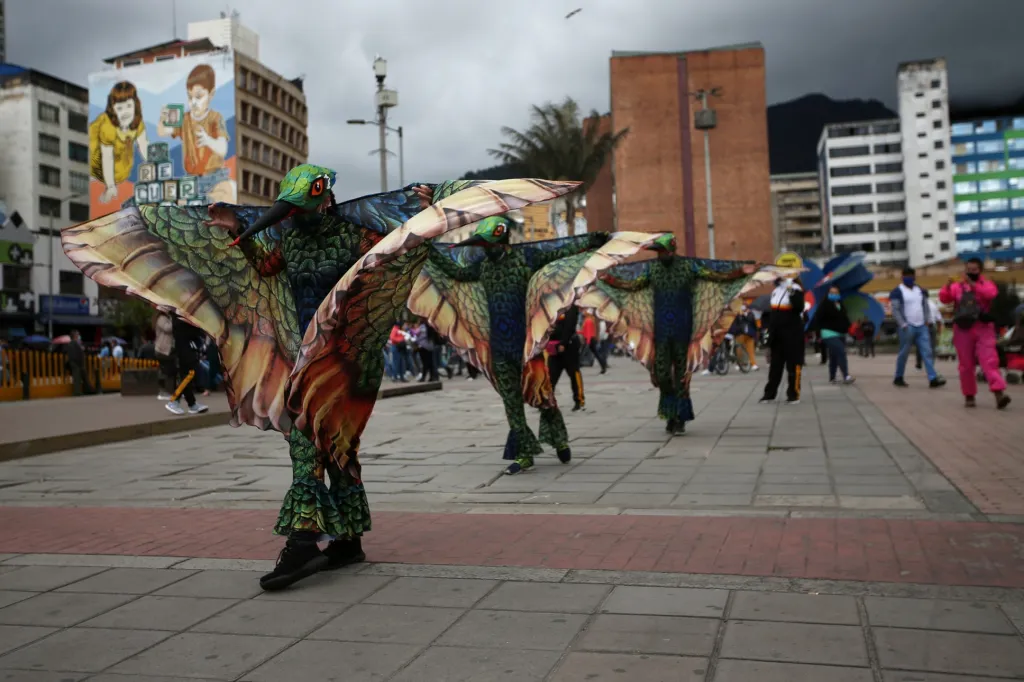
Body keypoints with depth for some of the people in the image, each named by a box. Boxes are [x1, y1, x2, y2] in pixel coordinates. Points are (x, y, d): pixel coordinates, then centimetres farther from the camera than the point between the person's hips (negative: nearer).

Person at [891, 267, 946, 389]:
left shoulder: (920, 290, 16)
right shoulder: (897, 292, -3)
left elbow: (926, 306, 19)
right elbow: (895, 310, -9)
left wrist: (928, 320, 5)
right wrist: (903, 325, -16)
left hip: (922, 327, 5)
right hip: (908, 327, -5)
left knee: (927, 352, -2)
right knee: (904, 353, 1)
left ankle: (933, 379, -6)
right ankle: (898, 378, 15)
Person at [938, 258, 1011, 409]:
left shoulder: (987, 283, 7)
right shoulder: (958, 286, 10)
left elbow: (991, 294, -15)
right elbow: (944, 299, -3)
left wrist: (973, 284, -25)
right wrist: (947, 286, -22)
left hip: (983, 329, -2)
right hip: (963, 330, 2)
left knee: (989, 361, -13)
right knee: (966, 365, 5)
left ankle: (999, 394, -22)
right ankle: (969, 396, 14)